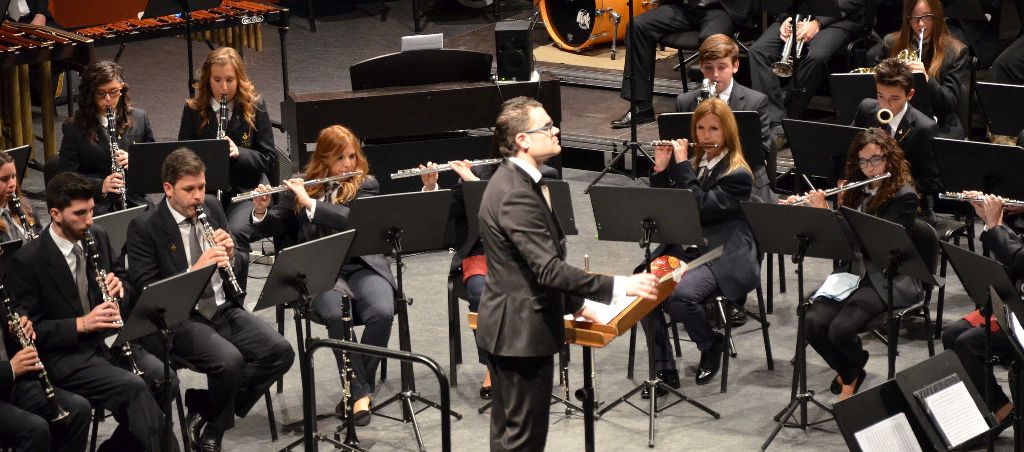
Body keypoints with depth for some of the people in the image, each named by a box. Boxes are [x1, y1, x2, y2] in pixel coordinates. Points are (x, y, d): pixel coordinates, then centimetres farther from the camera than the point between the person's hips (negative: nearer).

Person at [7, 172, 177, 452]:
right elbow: (29, 329, -12)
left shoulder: (98, 238, 6)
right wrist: (80, 324, -24)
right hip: (62, 355, -6)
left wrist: (119, 286, -5)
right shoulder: (27, 261, -12)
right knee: (133, 387, -29)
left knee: (164, 378, -18)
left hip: (107, 339, 6)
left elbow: (123, 279, 20)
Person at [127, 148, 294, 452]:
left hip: (223, 310, 6)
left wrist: (230, 254, -10)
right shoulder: (144, 227, -9)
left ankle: (205, 408, -1)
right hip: (178, 319, -6)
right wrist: (195, 270, -25)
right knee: (230, 360, -32)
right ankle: (213, 427, -2)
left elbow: (240, 266, 15)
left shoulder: (212, 207, 8)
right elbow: (145, 291, -15)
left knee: (280, 352, -15)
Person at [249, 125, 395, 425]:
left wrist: (311, 203, -18)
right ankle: (360, 393, -23)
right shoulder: (301, 186, 11)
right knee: (337, 314, -33)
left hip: (361, 265, 0)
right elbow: (273, 228, 13)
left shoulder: (366, 185, 7)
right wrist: (261, 212, -10)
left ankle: (357, 389, -15)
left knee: (383, 312, -30)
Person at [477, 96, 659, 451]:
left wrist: (573, 304, 16)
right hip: (522, 330, -11)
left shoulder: (515, 181, 9)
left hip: (509, 328, 11)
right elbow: (549, 269, -30)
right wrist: (618, 286, -29)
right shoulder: (516, 195, -24)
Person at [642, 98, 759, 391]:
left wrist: (682, 165, -15)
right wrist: (661, 169, 2)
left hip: (723, 257, -6)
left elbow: (701, 209, -18)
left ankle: (713, 344, -1)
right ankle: (664, 370, -12)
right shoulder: (693, 163, 17)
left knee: (680, 295, -34)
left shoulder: (738, 175, -5)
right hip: (683, 250, 6)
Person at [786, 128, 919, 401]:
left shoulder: (904, 196, -9)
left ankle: (851, 371, 10)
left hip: (886, 280, -6)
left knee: (841, 328, -27)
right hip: (851, 272, 6)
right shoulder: (856, 191, 12)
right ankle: (849, 373, 9)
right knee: (813, 323, -21)